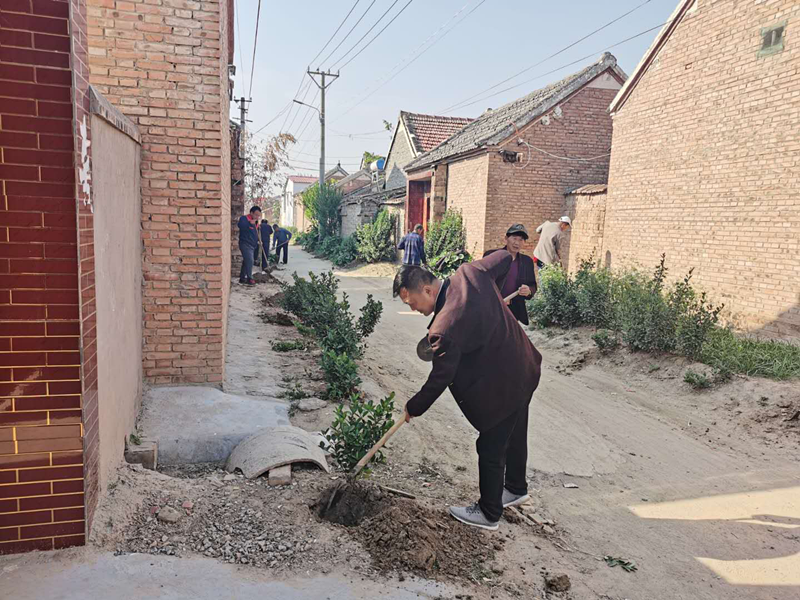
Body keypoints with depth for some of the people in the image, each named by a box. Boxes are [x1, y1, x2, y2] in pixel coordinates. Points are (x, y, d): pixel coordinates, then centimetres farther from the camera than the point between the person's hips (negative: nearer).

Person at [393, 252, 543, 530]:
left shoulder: (444, 328, -32)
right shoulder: (470, 273, -12)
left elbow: (440, 379, -22)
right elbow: (505, 256, 7)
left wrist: (414, 408, -5)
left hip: (501, 388, -9)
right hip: (524, 370, 9)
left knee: (491, 450, 11)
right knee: (515, 436, 28)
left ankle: (489, 513, 31)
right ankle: (516, 488, 51)